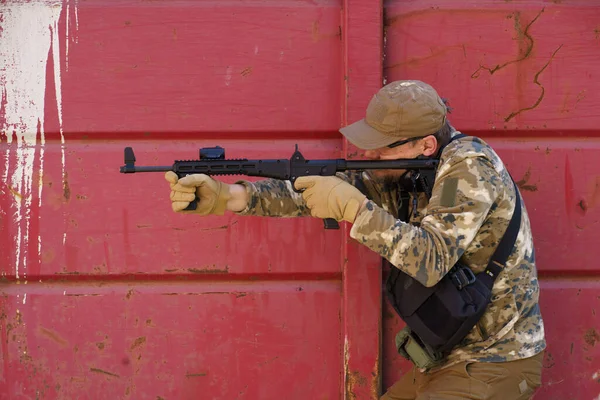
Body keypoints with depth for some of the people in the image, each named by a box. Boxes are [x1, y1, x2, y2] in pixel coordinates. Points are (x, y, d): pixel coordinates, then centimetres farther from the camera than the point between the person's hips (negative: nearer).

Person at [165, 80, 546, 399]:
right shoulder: (401, 174, 1)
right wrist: (225, 196, -16)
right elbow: (315, 195, -4)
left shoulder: (470, 163, -20)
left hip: (492, 369, -8)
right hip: (446, 358, 8)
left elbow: (431, 262, -29)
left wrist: (354, 207, -30)